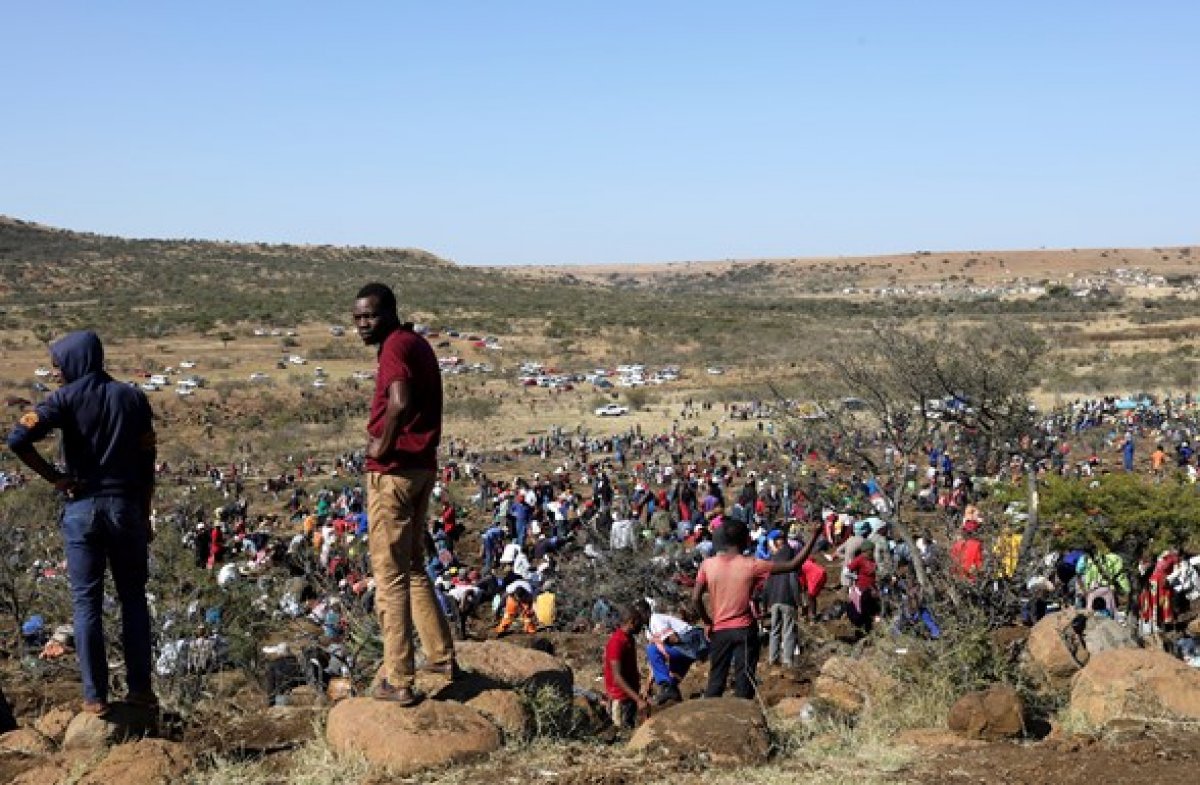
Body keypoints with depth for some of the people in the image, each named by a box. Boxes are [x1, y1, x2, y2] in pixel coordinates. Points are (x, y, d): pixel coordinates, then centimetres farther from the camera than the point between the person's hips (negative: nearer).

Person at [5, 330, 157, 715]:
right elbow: (146, 463, 4)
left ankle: (95, 696, 4)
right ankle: (140, 687, 11)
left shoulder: (65, 398, -4)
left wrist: (54, 477, -8)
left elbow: (18, 438, -19)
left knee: (87, 602, 4)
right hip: (126, 507, 2)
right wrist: (145, 517, 10)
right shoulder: (133, 398, 5)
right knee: (133, 598, 12)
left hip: (82, 508, -2)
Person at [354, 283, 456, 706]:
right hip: (423, 467, 10)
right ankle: (441, 655, 29)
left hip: (392, 470, -10)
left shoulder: (396, 346, -15)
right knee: (412, 567, 22)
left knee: (390, 576, -2)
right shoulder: (418, 344, 15)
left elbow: (400, 403, -32)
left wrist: (382, 446, -19)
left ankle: (398, 682, 2)